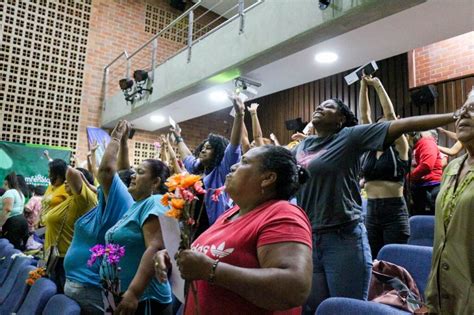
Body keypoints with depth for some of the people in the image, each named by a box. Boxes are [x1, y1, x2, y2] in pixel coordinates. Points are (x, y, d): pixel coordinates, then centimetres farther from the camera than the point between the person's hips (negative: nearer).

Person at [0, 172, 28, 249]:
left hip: (12, 222, -10)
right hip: (21, 220, 10)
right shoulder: (20, 192, 19)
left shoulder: (9, 192, -11)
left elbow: (7, 210, -21)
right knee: (21, 246, 8)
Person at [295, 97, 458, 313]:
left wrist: (454, 116, -13)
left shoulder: (351, 136, -4)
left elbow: (404, 124, -9)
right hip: (306, 239, 6)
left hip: (343, 239, -5)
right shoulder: (302, 145, 12)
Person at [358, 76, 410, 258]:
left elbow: (390, 114, -10)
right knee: (373, 260, 12)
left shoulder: (399, 148, -3)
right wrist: (364, 85, 6)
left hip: (394, 211, -5)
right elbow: (364, 114, 7)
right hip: (371, 210, 5)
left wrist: (378, 85, -5)